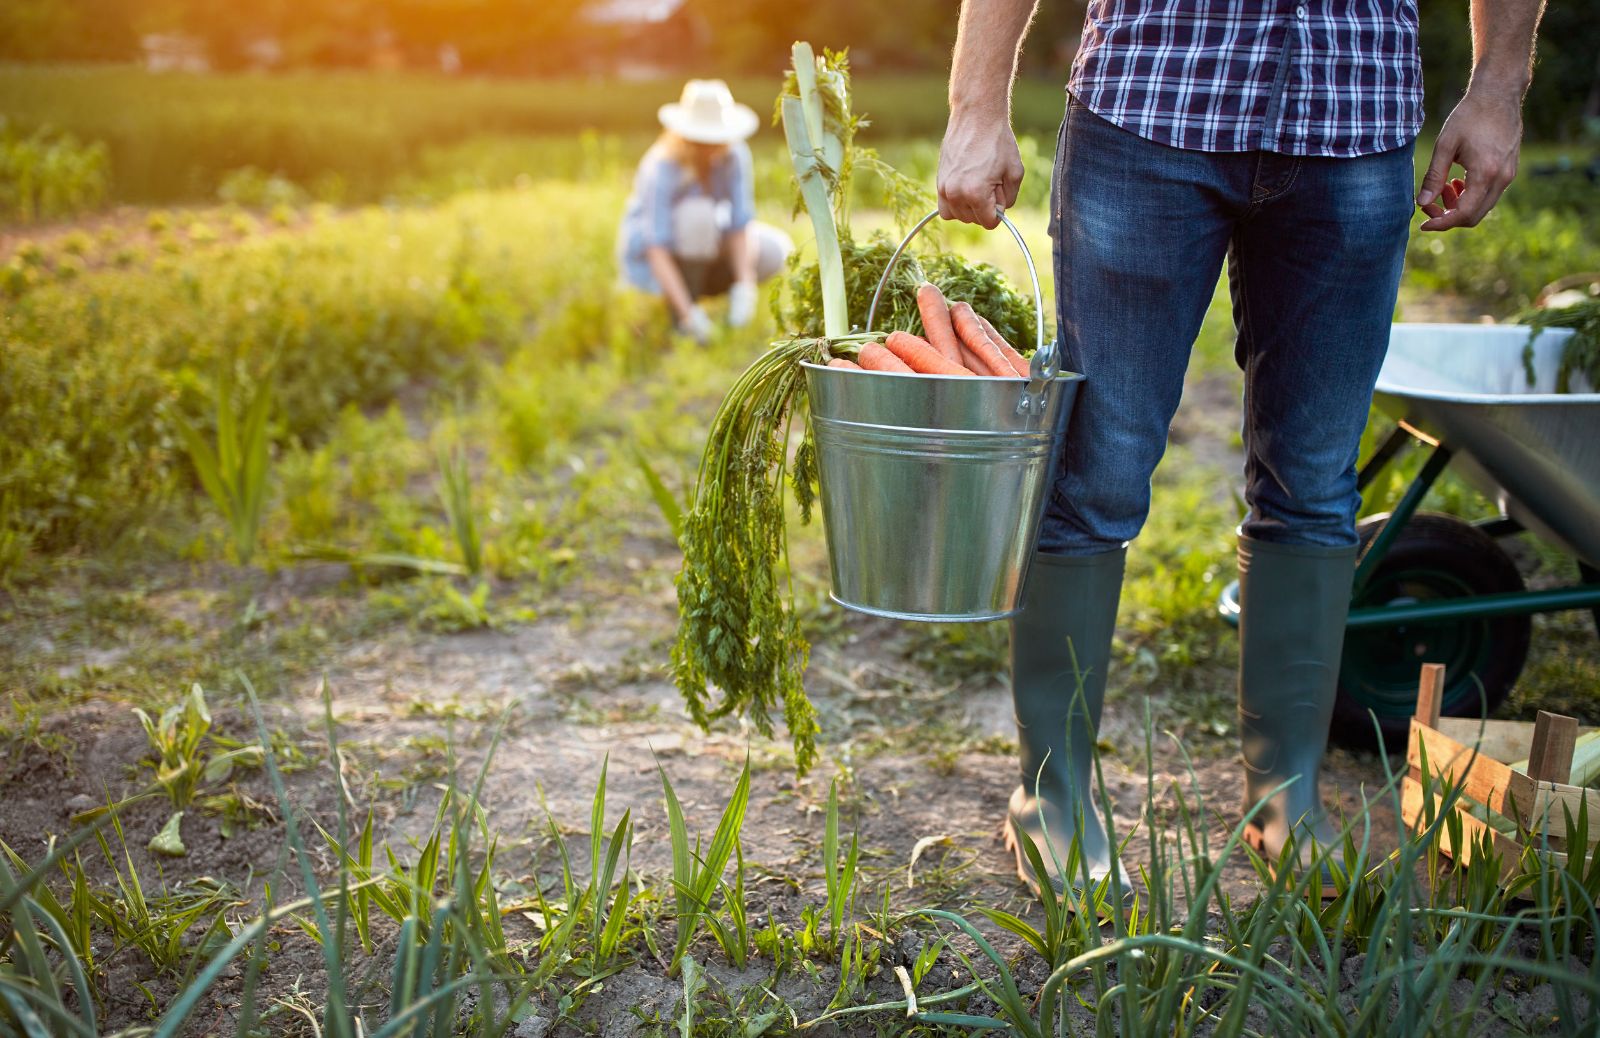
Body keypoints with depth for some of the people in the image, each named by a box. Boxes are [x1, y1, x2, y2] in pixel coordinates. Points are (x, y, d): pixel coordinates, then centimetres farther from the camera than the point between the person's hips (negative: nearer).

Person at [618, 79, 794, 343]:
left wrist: (744, 287, -34)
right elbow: (657, 250, -36)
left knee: (777, 252, -15)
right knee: (697, 214, -34)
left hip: (704, 247, 5)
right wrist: (687, 312, -44)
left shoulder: (735, 155, -18)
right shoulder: (660, 170, -31)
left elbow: (740, 226, -20)